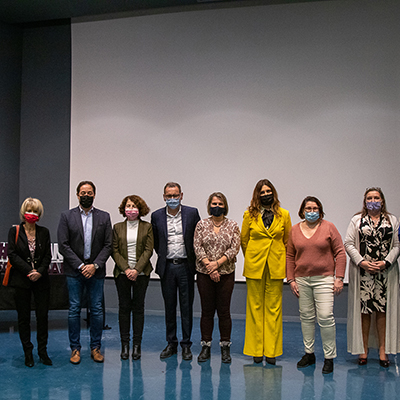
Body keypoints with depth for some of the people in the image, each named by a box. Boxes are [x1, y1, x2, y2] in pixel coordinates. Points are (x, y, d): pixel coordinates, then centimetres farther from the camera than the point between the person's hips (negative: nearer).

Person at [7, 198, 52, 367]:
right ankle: (28, 353, 16)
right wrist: (29, 271, -14)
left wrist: (40, 271, -12)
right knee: (24, 317, 4)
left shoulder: (44, 232, 6)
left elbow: (48, 256, 4)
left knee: (43, 315, 2)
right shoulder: (15, 231, 0)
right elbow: (12, 254, -6)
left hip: (41, 280, 2)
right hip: (22, 280, -2)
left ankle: (43, 351, 14)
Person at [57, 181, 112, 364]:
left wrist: (95, 265, -11)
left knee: (97, 310, 5)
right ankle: (75, 348, 15)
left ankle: (95, 347, 16)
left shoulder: (104, 217, 6)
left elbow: (108, 245, 1)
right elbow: (63, 245, -4)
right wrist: (80, 266, -11)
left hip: (96, 271, 1)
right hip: (74, 271, -1)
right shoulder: (67, 216, 2)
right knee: (74, 310, 3)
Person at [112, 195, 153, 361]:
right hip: (122, 273, 1)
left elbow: (148, 250, -3)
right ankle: (124, 344, 12)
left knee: (138, 307, 3)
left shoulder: (147, 227, 3)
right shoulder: (118, 227, 6)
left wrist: (136, 269, -13)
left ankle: (137, 344, 11)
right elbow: (115, 251, 2)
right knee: (124, 307, 4)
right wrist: (126, 269, -11)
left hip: (141, 273, -1)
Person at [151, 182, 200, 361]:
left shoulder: (192, 213, -1)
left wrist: (194, 260, 4)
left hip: (185, 266, -1)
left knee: (186, 307, 3)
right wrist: (163, 256, 10)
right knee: (169, 307, 9)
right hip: (167, 267, 2)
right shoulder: (157, 216, 3)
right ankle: (171, 344, 20)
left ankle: (186, 345, 13)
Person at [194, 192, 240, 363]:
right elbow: (197, 247, -2)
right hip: (204, 274, 0)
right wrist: (209, 266, -13)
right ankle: (206, 346, 15)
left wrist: (217, 263, -14)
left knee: (224, 311, 3)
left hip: (226, 273, 0)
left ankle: (225, 347, 13)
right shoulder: (201, 225, 4)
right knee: (207, 310, 5)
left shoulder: (232, 225, 4)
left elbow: (234, 248, -4)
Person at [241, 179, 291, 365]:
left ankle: (271, 351, 10)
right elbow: (244, 239, 11)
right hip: (255, 266, 0)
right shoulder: (250, 214, 1)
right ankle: (256, 350, 12)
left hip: (276, 267, 0)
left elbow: (288, 240, 11)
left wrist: (282, 261, 11)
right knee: (255, 307, 3)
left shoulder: (283, 215, 3)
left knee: (274, 308, 2)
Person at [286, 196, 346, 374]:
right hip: (302, 279, 3)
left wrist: (339, 277, -6)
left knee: (325, 317, -9)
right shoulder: (295, 230, 7)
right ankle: (309, 354, 21)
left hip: (324, 279, -3)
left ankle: (329, 357, 3)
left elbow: (340, 253, -1)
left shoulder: (329, 228, -1)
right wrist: (291, 279, 5)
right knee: (306, 317, 9)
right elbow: (290, 256, 11)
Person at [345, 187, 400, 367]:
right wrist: (362, 262, -10)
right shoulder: (357, 220, 9)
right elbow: (349, 244, 2)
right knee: (363, 309, 0)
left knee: (384, 310, 0)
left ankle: (383, 350, 7)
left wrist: (385, 262, -9)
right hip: (362, 271, 0)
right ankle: (363, 349, 8)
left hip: (386, 271, 1)